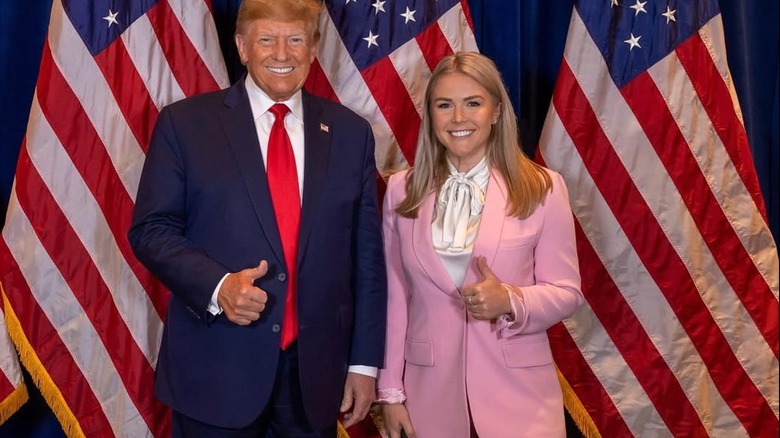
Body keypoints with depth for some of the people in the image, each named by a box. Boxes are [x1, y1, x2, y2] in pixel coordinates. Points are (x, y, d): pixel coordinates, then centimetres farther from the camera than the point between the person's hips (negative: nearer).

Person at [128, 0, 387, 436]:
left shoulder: (350, 133, 4)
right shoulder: (185, 122, -2)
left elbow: (367, 254, 5)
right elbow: (151, 229, -2)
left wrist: (364, 361, 4)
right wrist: (217, 286, -19)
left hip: (316, 371, 2)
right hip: (215, 369, -2)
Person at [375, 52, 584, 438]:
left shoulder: (542, 188, -6)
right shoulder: (401, 190, 1)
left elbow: (566, 291, -2)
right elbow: (395, 296, 4)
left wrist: (511, 301, -21)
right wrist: (391, 390, 3)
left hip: (517, 388, -1)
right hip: (429, 390, 2)